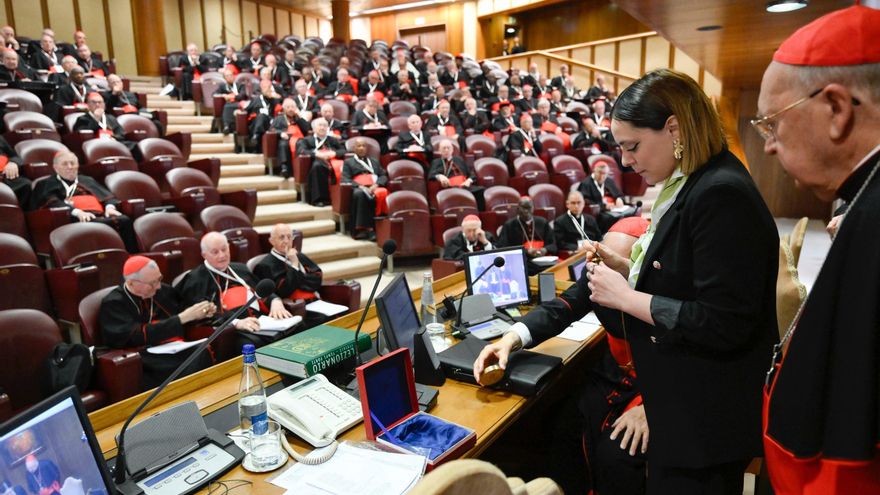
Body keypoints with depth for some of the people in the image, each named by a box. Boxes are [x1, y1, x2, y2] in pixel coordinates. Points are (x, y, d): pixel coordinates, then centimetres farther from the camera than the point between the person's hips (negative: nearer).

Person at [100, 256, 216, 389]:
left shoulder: (164, 291, 14)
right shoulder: (113, 304, -2)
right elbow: (140, 337, -13)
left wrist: (201, 313, 6)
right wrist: (183, 317, -16)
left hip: (176, 350, 6)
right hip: (147, 360, -5)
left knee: (205, 355, -30)